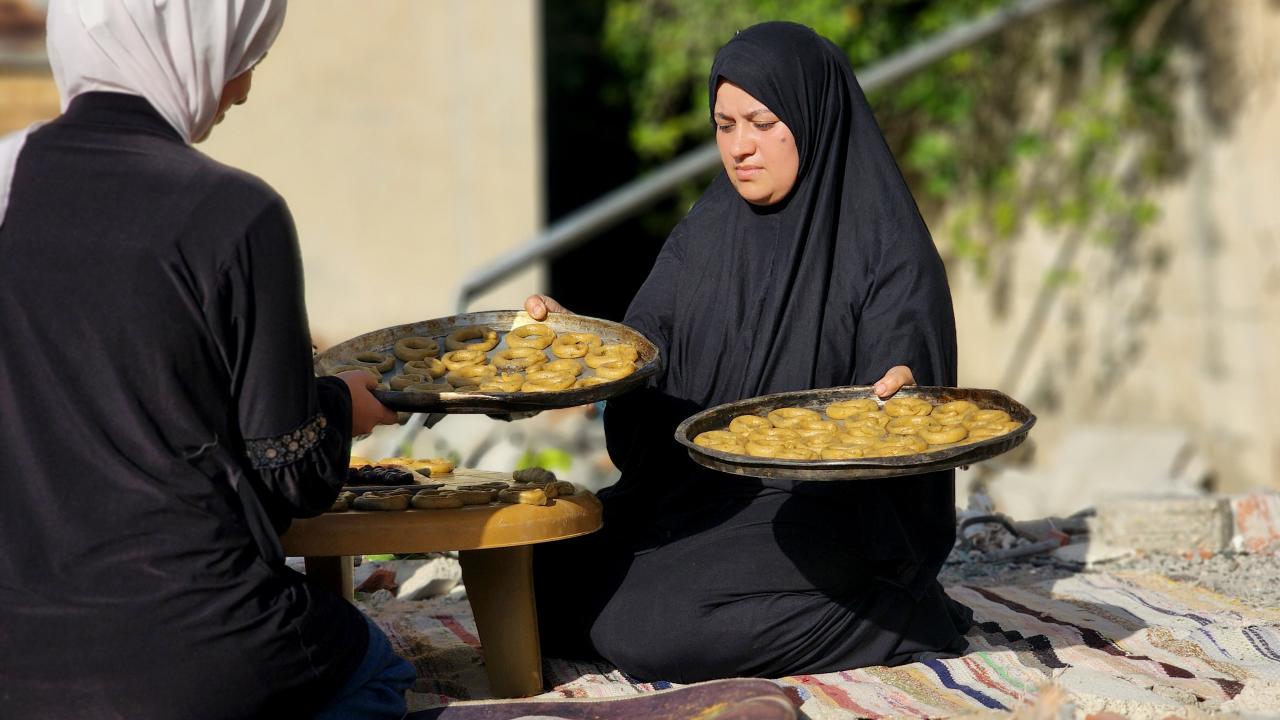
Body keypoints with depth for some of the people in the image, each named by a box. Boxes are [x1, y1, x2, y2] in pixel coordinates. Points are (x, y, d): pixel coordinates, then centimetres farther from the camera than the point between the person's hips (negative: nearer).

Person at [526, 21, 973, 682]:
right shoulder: (707, 230, 9)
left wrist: (895, 391, -41)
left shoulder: (886, 247, -10)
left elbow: (898, 390, -17)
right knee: (542, 580, -9)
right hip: (696, 491, 7)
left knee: (643, 627, -26)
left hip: (827, 509, -7)